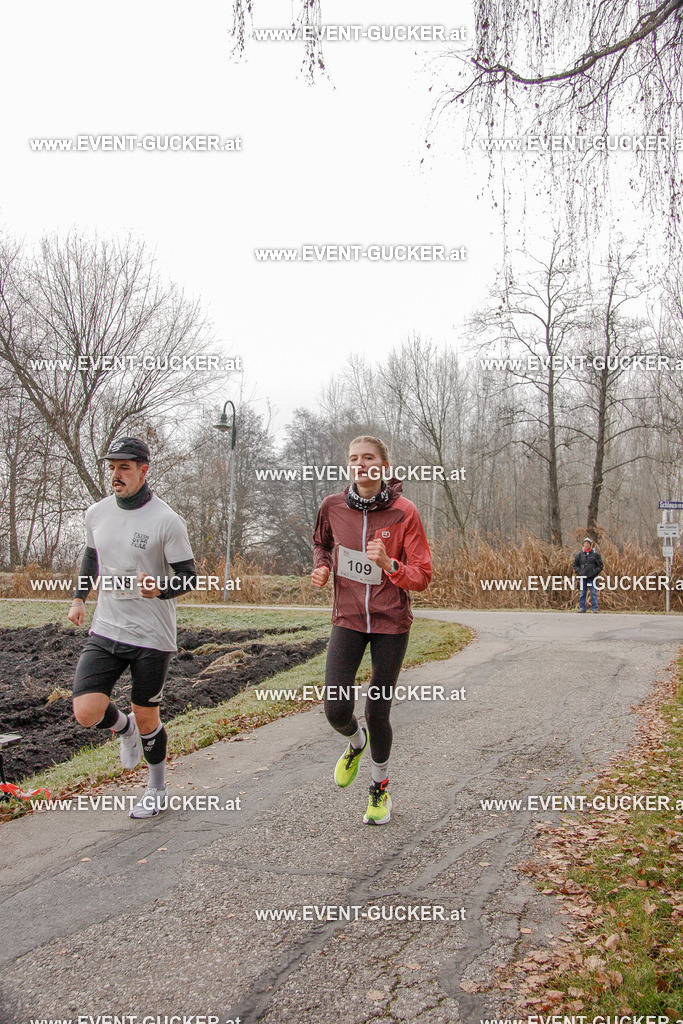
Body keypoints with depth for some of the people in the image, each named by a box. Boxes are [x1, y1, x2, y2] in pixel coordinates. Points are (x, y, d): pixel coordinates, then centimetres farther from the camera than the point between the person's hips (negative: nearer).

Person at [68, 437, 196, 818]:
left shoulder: (167, 521, -13)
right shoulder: (97, 513, 4)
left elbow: (188, 577, -10)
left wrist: (160, 587, -30)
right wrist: (78, 598, 19)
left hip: (152, 636, -4)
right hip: (105, 630, 4)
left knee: (146, 718, 7)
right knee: (86, 712, -11)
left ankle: (158, 789, 33)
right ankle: (124, 727, 26)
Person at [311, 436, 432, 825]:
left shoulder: (404, 512, -11)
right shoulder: (333, 506, -2)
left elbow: (422, 576, -10)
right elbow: (322, 543, 20)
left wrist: (388, 564, -29)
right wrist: (322, 568, -1)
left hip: (391, 622, -2)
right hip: (348, 618, 2)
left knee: (378, 712, 3)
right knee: (337, 709, -10)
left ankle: (381, 787, 31)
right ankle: (356, 742, 29)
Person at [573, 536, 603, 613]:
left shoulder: (596, 554, 2)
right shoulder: (579, 554, 6)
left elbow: (600, 565, 4)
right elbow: (575, 564, 13)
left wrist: (595, 572, -8)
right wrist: (578, 572, -1)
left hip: (593, 577, -2)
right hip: (583, 576, 2)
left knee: (594, 593, -2)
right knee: (582, 593, 6)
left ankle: (594, 608, 2)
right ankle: (582, 608, 12)